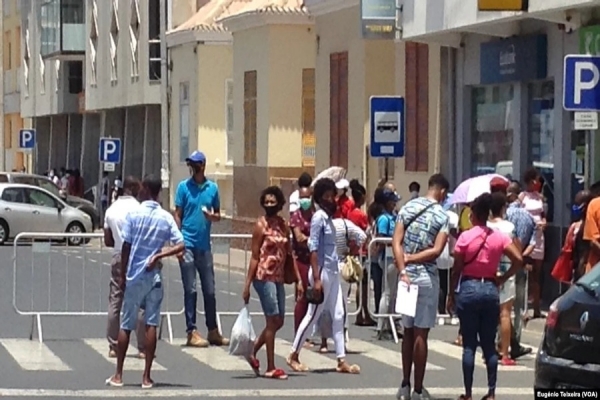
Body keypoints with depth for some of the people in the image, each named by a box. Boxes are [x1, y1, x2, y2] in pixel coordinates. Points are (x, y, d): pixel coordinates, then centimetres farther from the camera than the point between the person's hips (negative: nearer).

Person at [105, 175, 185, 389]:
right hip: (154, 276, 1)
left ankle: (118, 375, 10)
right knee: (151, 325, 2)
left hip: (134, 276, -1)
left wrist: (122, 275, 2)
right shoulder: (166, 218, 0)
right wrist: (159, 255, -6)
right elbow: (181, 245, -8)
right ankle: (147, 377, 1)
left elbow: (126, 247, -6)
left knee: (126, 325, 7)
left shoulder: (134, 214, -6)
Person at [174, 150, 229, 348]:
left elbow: (218, 215, 13)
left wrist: (213, 216, -11)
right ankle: (192, 332, 3)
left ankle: (213, 331, 16)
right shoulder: (184, 186, -1)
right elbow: (177, 215, -1)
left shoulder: (213, 188, 7)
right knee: (190, 290, -1)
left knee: (210, 290, 8)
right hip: (188, 245, -3)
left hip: (204, 246, 3)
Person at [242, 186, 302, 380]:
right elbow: (254, 257, -9)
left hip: (278, 278, 7)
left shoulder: (284, 225, 11)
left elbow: (289, 255, 15)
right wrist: (247, 284, -12)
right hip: (264, 277, -7)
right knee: (273, 321, -7)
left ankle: (252, 352, 27)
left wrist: (299, 280, 10)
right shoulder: (261, 225, -7)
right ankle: (271, 368, -1)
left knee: (278, 322, 11)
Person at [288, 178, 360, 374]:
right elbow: (313, 249, -16)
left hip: (333, 271, 8)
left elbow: (330, 247, 12)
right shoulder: (319, 217, -12)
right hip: (323, 271, -8)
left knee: (338, 315, 6)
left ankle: (341, 360, 7)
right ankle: (294, 356, 11)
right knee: (313, 314, 0)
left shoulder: (328, 216, 13)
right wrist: (316, 279, -19)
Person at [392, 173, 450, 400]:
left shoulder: (407, 208, 6)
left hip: (407, 276, 4)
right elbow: (436, 250, -17)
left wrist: (402, 269, -11)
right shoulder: (442, 216, -7)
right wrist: (410, 259, -8)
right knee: (421, 334, -1)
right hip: (426, 277, -4)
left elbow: (396, 242, -4)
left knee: (408, 332, 14)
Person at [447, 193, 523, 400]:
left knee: (469, 345, 2)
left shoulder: (465, 237, -7)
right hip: (490, 289, 3)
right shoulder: (499, 237, 1)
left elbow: (456, 269, -6)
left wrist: (451, 295, 3)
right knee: (489, 344, 9)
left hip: (468, 288, -3)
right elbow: (518, 260, -5)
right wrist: (502, 279, 6)